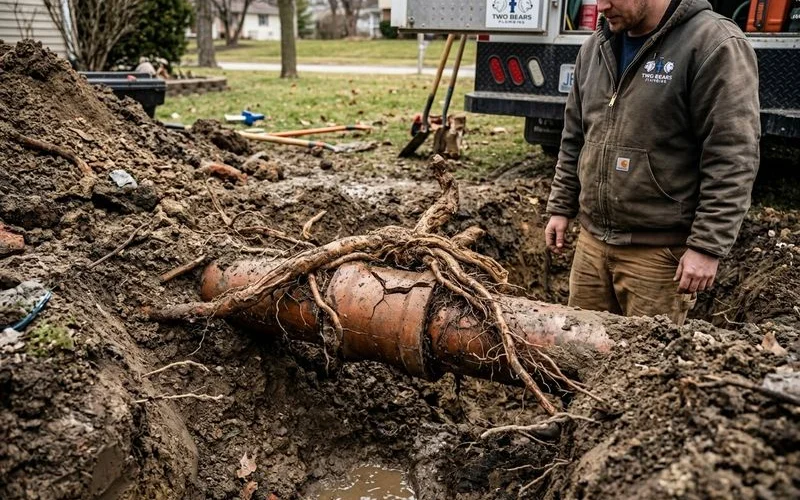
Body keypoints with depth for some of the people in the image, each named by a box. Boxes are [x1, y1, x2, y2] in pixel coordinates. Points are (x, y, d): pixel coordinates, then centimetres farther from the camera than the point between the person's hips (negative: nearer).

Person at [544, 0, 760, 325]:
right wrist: (561, 207, 14)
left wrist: (708, 246, -18)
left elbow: (732, 160, -16)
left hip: (659, 250, -6)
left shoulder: (716, 45, -13)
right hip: (591, 239, 6)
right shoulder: (596, 46, 9)